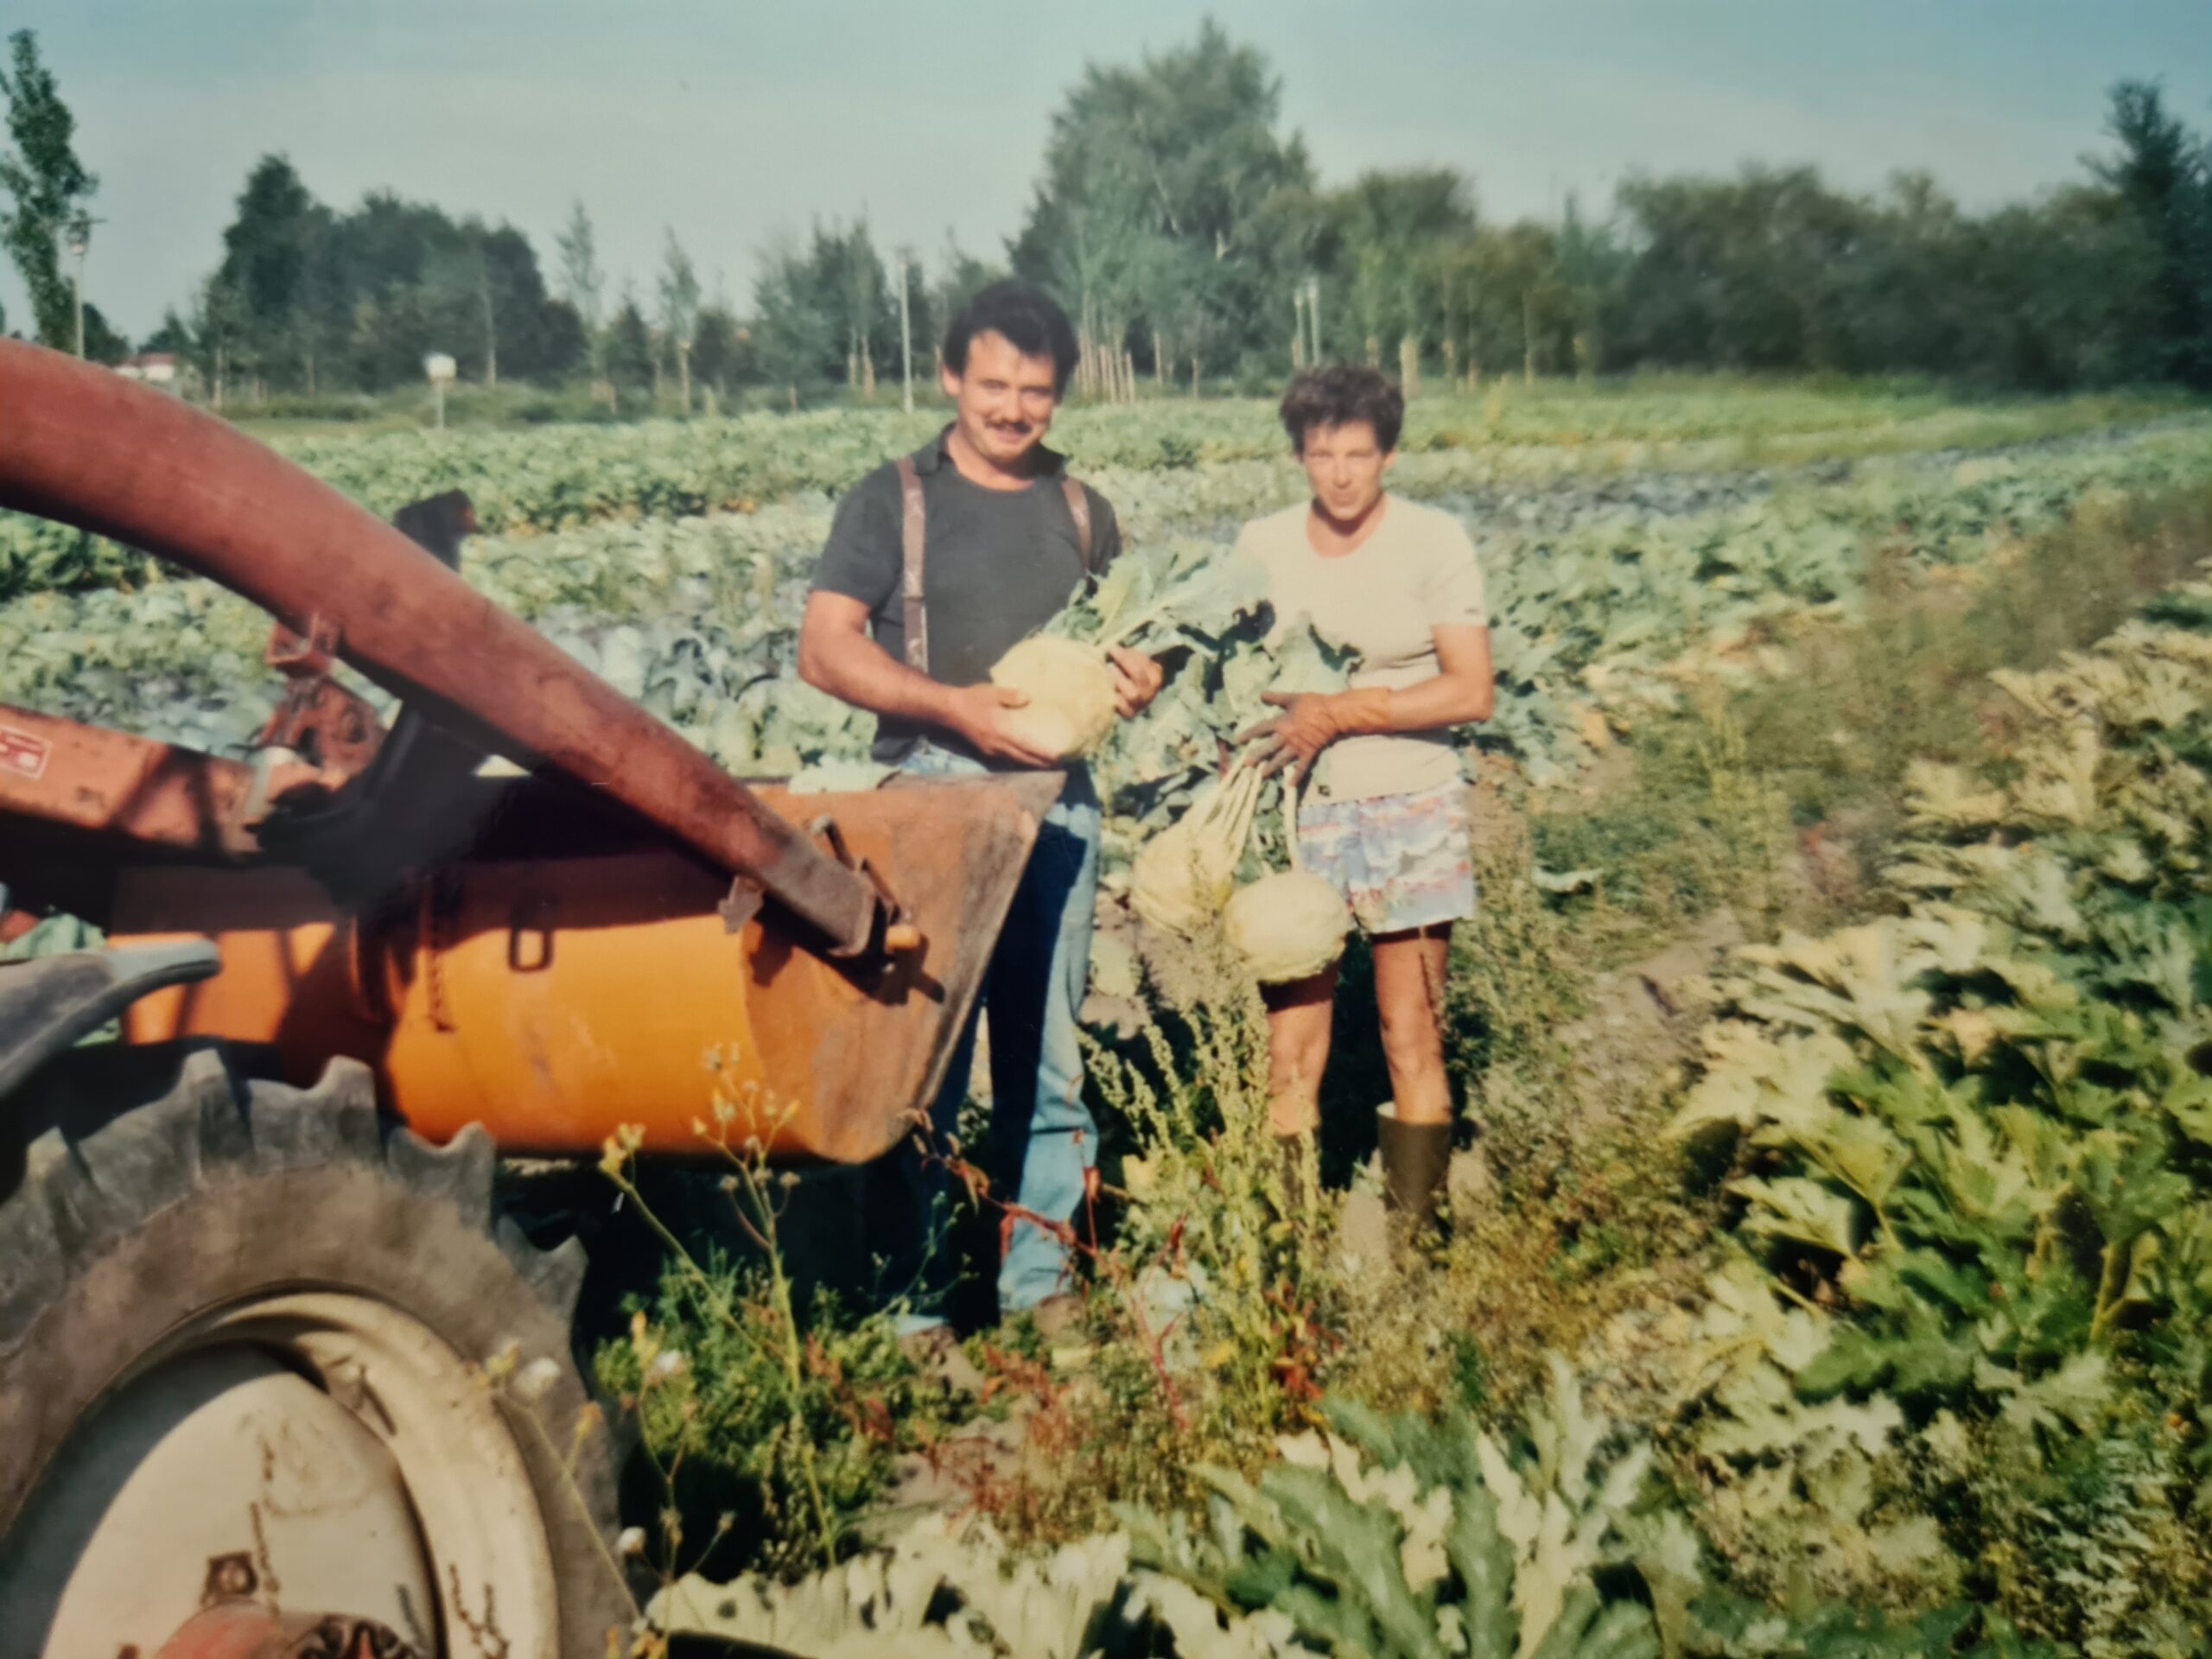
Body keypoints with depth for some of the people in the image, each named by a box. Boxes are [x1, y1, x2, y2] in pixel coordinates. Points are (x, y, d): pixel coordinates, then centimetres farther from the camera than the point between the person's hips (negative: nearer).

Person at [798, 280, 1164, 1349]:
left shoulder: (1082, 511, 16)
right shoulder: (893, 501, 3)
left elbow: (1114, 645, 24)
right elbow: (825, 649, -6)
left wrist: (1136, 679, 0)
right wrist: (955, 706, -18)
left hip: (1057, 800, 4)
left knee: (1048, 1058, 9)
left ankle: (1039, 1280, 20)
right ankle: (909, 1299, 7)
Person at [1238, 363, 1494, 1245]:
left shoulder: (1434, 542, -3)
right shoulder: (1261, 545, 5)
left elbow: (1471, 691, -9)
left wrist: (1339, 714, -15)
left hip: (1409, 810, -1)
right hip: (1298, 812, 2)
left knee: (1412, 1044, 4)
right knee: (1289, 1053, -2)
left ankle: (1416, 1237, 14)